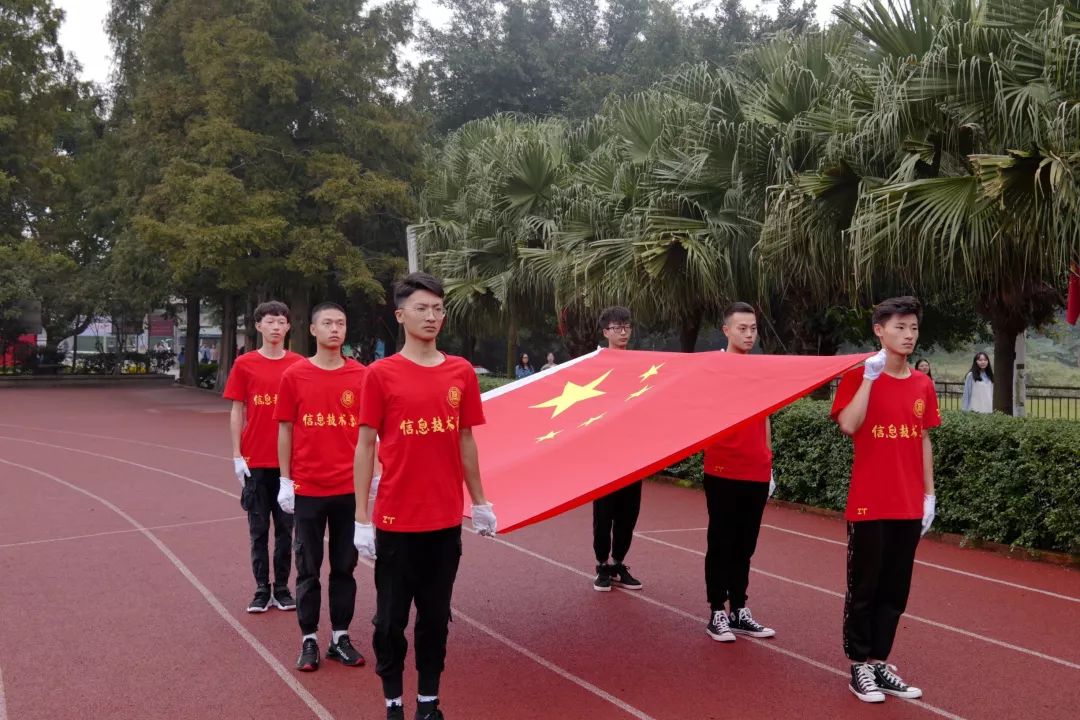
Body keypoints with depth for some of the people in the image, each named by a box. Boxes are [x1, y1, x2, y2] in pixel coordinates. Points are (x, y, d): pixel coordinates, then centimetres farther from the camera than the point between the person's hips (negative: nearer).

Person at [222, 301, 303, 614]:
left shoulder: (298, 365, 2)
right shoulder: (244, 364, 1)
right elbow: (237, 412, 3)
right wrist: (237, 456, -3)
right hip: (255, 461, 0)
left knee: (285, 528, 7)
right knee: (259, 529, 7)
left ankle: (282, 589, 18)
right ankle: (262, 590, 16)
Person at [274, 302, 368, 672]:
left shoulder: (361, 375, 0)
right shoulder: (294, 375, -2)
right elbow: (285, 430, 2)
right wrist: (285, 481, -1)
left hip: (349, 488, 1)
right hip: (307, 488, -1)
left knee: (344, 566, 11)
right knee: (308, 569, 9)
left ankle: (340, 637, 22)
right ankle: (309, 640, 20)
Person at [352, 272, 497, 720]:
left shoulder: (461, 372, 4)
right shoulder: (381, 373, -5)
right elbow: (365, 445, -4)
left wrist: (480, 502, 13)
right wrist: (362, 518, -7)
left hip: (446, 519, 3)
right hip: (396, 519, -3)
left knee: (436, 615, 13)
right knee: (391, 617, 8)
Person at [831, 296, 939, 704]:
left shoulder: (922, 384, 8)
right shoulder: (858, 376, -7)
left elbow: (924, 440, 14)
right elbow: (848, 425, -22)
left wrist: (929, 493, 11)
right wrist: (869, 378, -22)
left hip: (909, 505, 5)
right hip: (869, 504, -5)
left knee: (895, 590, 11)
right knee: (864, 587, 4)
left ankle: (880, 662, 22)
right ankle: (860, 666, 15)